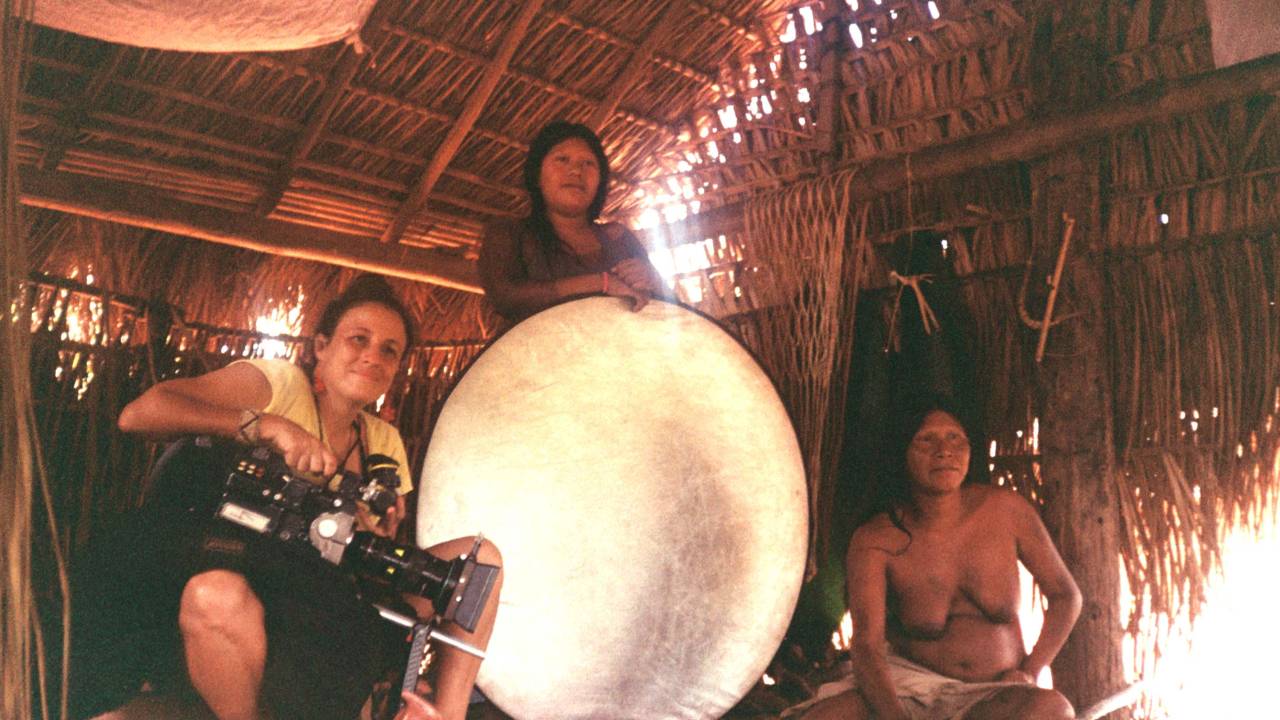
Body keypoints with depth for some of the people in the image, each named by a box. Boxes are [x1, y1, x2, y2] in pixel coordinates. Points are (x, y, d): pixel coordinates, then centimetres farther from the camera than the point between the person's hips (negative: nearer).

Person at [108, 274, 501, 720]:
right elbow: (137, 414, -18)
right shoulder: (278, 383, -6)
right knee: (217, 595, -41)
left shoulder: (384, 442, 11)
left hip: (335, 607, 6)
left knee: (479, 554, -6)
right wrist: (268, 425, -28)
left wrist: (382, 537, -14)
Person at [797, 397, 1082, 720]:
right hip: (909, 681, -2)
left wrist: (1029, 672, -5)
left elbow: (1065, 595, 7)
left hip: (995, 694, 2)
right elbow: (866, 646, -21)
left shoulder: (1005, 510, -6)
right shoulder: (875, 540, -12)